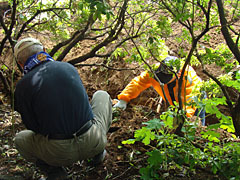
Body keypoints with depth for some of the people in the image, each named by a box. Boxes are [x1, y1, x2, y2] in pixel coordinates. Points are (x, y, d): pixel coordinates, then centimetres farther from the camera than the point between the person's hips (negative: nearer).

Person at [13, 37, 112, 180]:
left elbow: (33, 127, 2)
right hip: (93, 142, 2)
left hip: (59, 154, -1)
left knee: (20, 139, 30)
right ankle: (99, 152, 27)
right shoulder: (68, 67, 5)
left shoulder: (22, 87, -5)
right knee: (102, 95, 30)